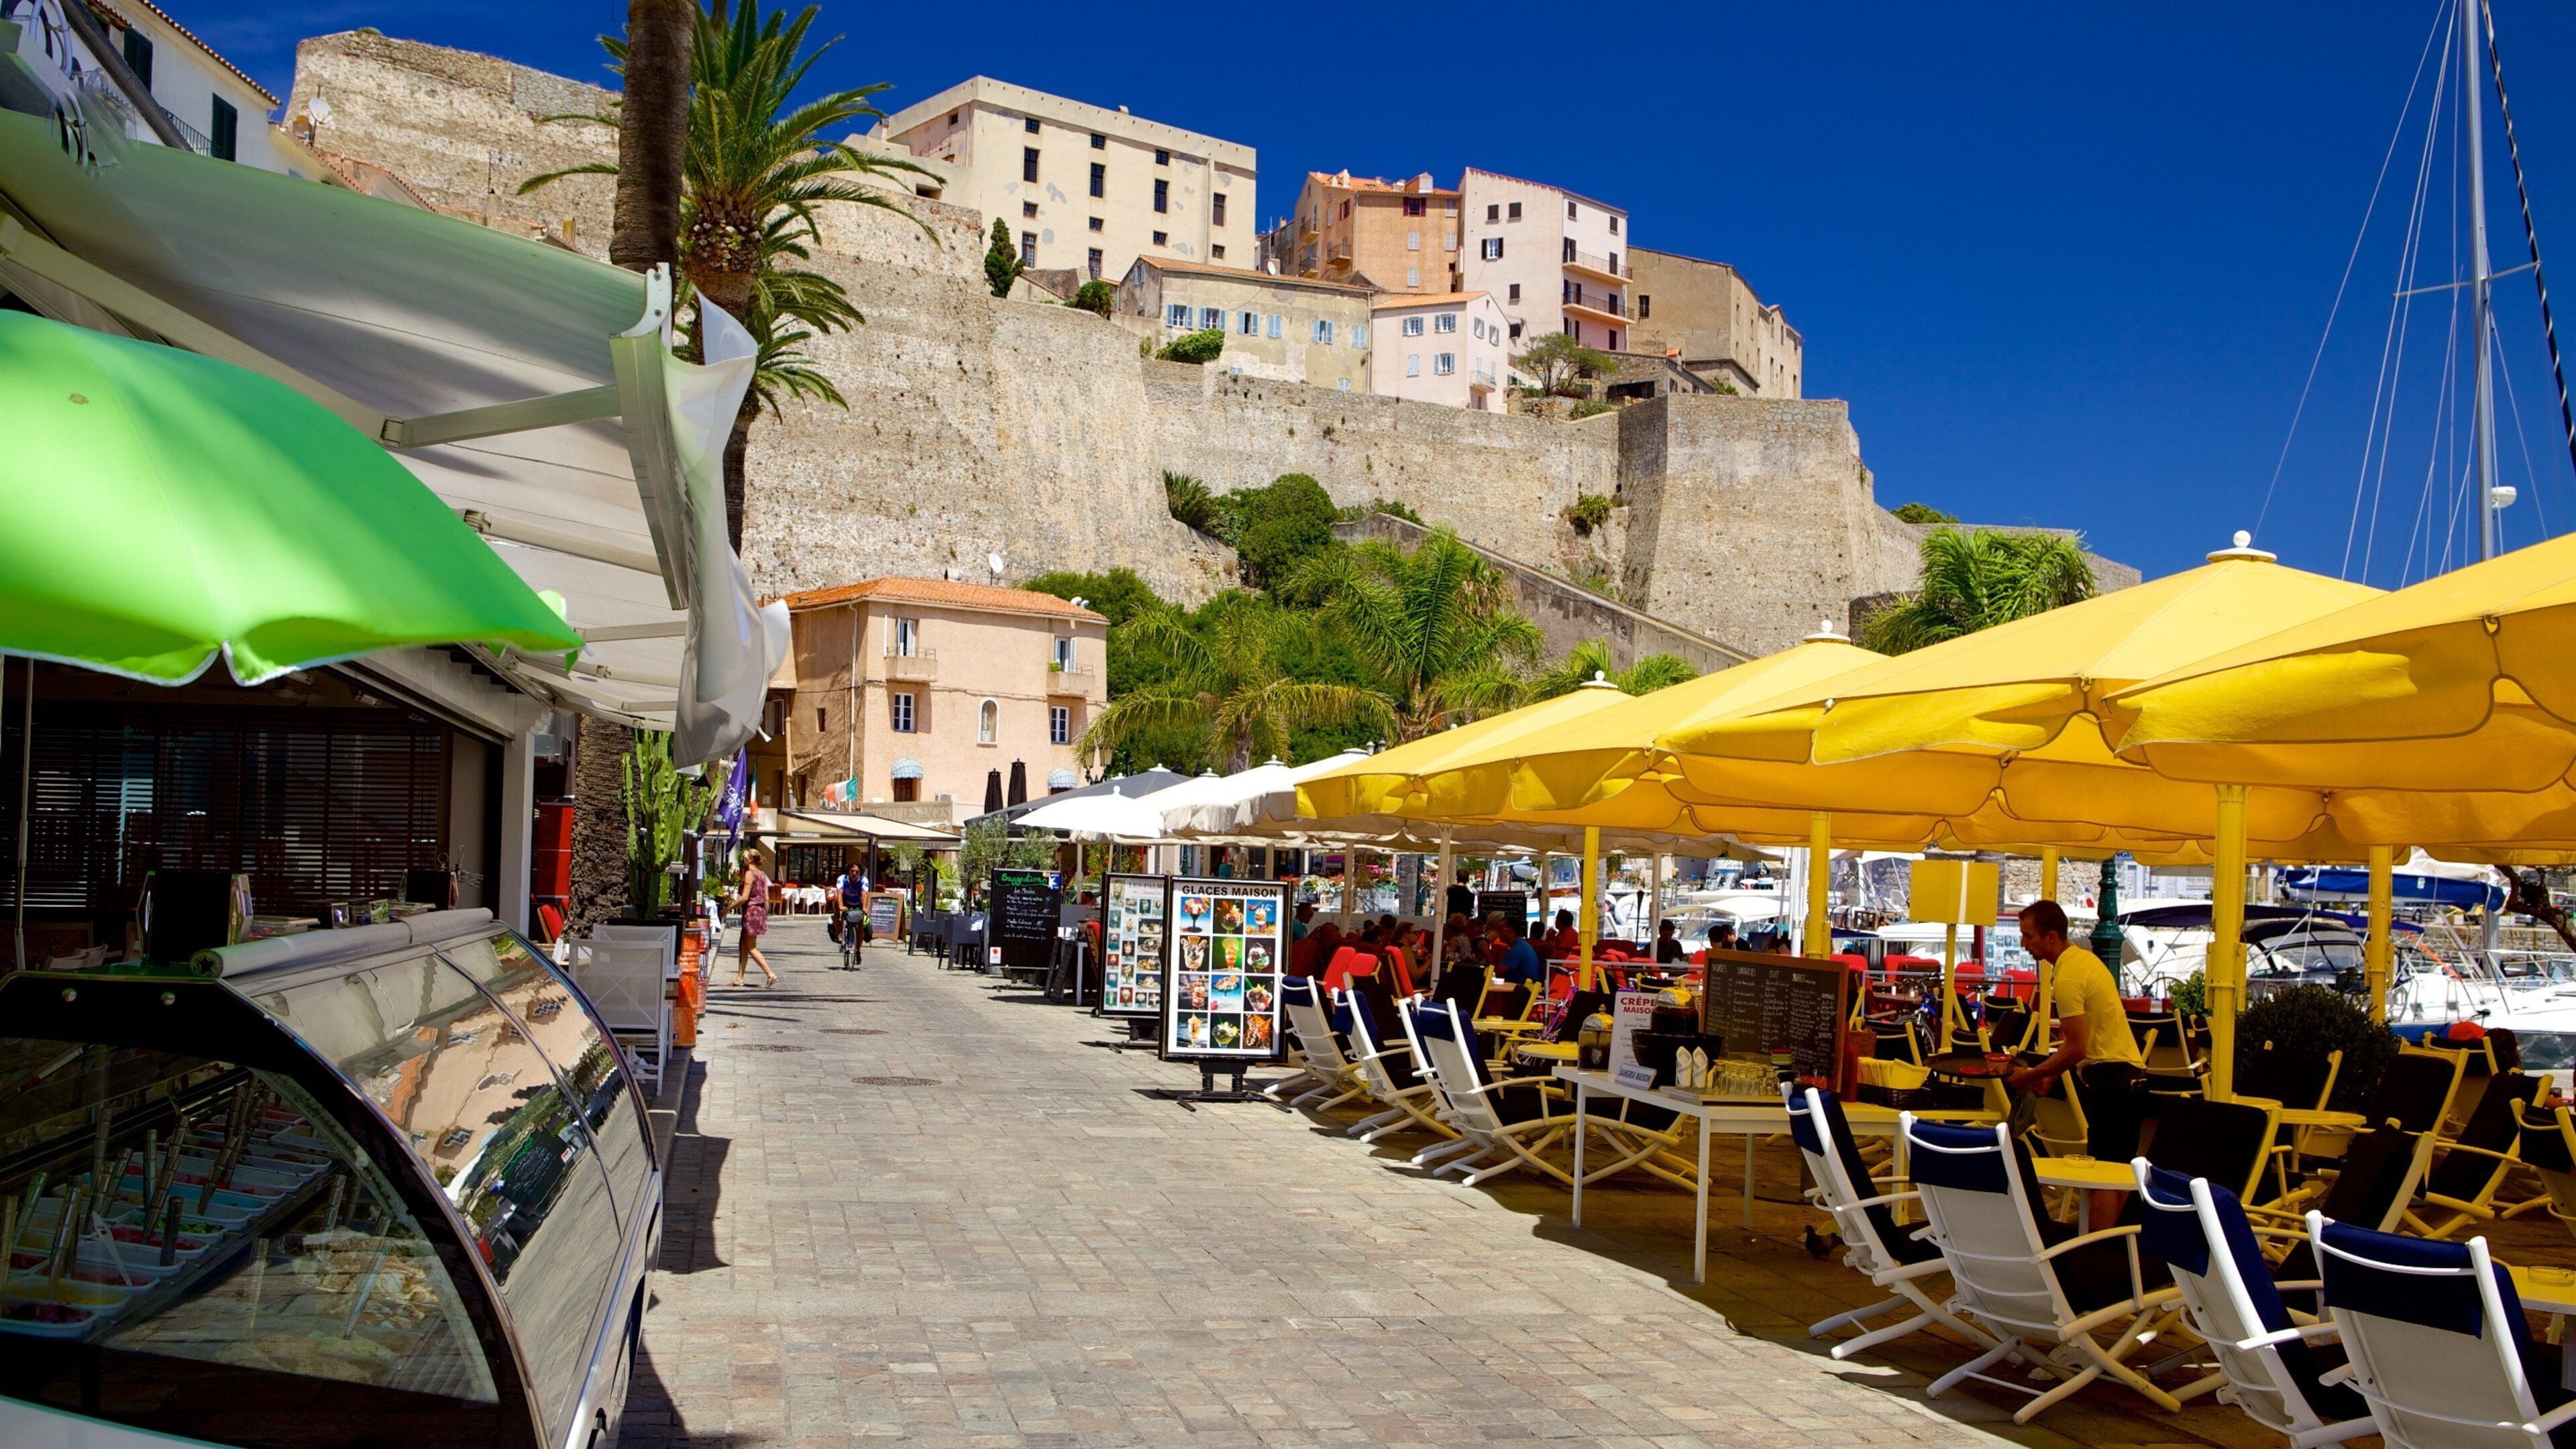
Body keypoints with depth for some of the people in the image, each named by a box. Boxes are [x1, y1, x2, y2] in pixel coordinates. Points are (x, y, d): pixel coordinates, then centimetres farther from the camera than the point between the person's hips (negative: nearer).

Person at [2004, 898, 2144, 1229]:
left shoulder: (2067, 978, -19)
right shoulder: (2084, 958, 13)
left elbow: (2076, 1049, -21)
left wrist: (2031, 1076, -12)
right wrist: (2050, 1075, 16)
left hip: (2110, 1078, -11)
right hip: (2130, 1075, 11)